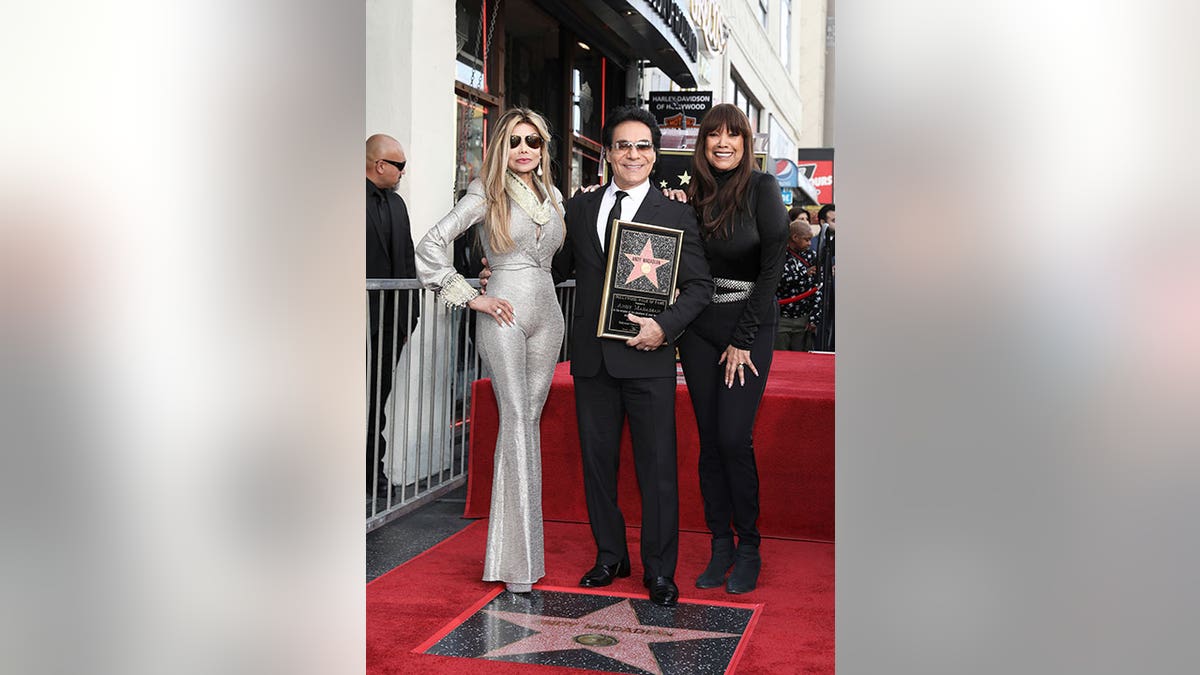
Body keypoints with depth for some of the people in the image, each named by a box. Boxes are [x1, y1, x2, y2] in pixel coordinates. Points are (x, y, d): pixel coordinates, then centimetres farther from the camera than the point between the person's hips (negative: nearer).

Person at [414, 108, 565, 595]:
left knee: (530, 418, 6)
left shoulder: (553, 195, 15)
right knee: (516, 417, -12)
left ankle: (522, 544, 14)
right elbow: (430, 245, -8)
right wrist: (470, 297, -8)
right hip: (504, 313, -5)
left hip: (547, 313, 5)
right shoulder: (487, 194, -2)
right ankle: (517, 559, -10)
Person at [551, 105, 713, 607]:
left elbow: (699, 284, -1)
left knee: (657, 467, 2)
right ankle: (610, 556, 29)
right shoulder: (580, 207, 11)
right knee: (597, 461, 12)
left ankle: (659, 570, 16)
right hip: (592, 357, 4)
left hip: (648, 358, -3)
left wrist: (664, 325, -15)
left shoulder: (676, 214, 1)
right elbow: (558, 267, 17)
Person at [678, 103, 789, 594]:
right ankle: (720, 545, 14)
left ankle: (749, 548, 6)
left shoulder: (762, 188, -5)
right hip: (699, 328, 4)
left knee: (734, 438, -11)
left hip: (750, 327, -4)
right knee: (710, 440, 5)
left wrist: (742, 339, -12)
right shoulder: (694, 195, 8)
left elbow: (773, 266, -10)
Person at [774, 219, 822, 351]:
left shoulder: (811, 256, 7)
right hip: (780, 319, -3)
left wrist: (814, 318, -1)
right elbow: (779, 280, -16)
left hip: (804, 320, 3)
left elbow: (817, 289, 5)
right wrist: (804, 274, -21)